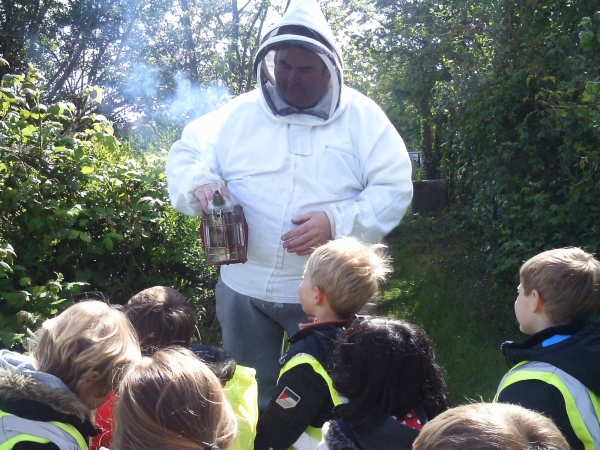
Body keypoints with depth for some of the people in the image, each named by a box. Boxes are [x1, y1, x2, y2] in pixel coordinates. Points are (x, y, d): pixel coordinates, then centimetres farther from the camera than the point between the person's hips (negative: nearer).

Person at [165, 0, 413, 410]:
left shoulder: (362, 117, -4)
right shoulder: (240, 113, 2)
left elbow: (394, 189, -6)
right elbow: (186, 153, 6)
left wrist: (338, 222, -22)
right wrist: (200, 182, -18)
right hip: (243, 286, 2)